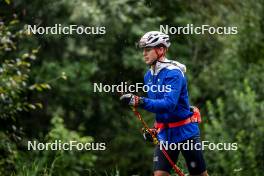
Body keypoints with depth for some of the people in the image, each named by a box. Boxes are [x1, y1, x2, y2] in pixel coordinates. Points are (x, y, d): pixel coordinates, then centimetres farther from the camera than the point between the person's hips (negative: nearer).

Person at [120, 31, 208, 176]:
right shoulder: (148, 76, 7)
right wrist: (156, 127, 11)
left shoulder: (173, 73, -18)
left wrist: (139, 102, -39)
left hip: (185, 132, -7)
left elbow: (169, 104, -31)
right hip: (165, 134, 7)